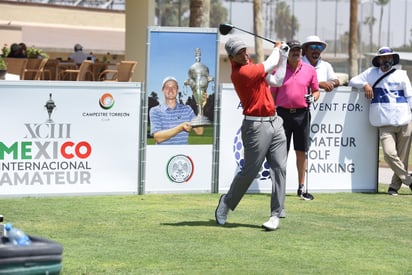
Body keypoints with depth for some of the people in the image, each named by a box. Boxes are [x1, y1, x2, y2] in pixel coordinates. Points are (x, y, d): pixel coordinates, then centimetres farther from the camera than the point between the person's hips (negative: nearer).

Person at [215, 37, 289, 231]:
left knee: (279, 169, -1)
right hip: (256, 126, -8)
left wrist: (283, 57, 16)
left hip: (274, 123, 8)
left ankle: (275, 215, 0)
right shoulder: (240, 73, -15)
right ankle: (226, 203, 21)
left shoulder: (251, 67, 15)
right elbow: (269, 65, -9)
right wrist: (277, 49, 11)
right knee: (250, 171, -2)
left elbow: (276, 81, 20)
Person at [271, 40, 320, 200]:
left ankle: (301, 188, 9)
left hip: (302, 114, 1)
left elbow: (316, 91, 13)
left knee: (301, 151, 3)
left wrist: (313, 98, -9)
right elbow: (273, 94, 8)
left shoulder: (309, 70, 6)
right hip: (283, 113, -1)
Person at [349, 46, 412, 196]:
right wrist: (365, 84, -4)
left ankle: (394, 186, 10)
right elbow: (353, 81, 16)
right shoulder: (372, 73, 13)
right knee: (389, 153, -18)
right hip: (385, 124, -1)